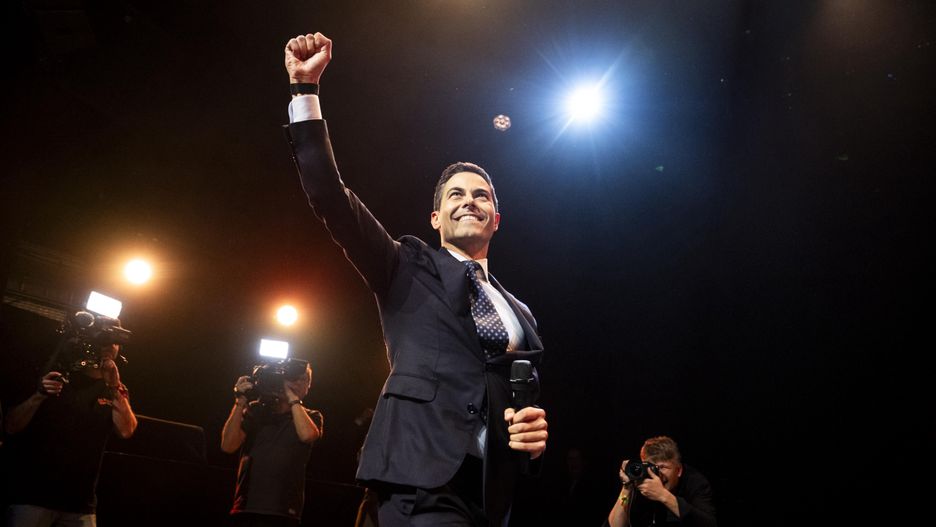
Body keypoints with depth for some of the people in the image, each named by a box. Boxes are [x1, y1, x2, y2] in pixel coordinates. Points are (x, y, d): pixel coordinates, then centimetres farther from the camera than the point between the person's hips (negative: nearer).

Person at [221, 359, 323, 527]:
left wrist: (293, 398, -4)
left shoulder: (311, 417, 11)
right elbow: (228, 446, 2)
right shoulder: (256, 410, 13)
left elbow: (307, 435, -13)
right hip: (247, 506, 2)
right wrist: (240, 403, -5)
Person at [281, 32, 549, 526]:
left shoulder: (519, 313, 20)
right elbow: (331, 198, -1)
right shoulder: (409, 267, 10)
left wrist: (535, 434, 0)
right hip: (421, 479, -5)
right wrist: (305, 88, -6)